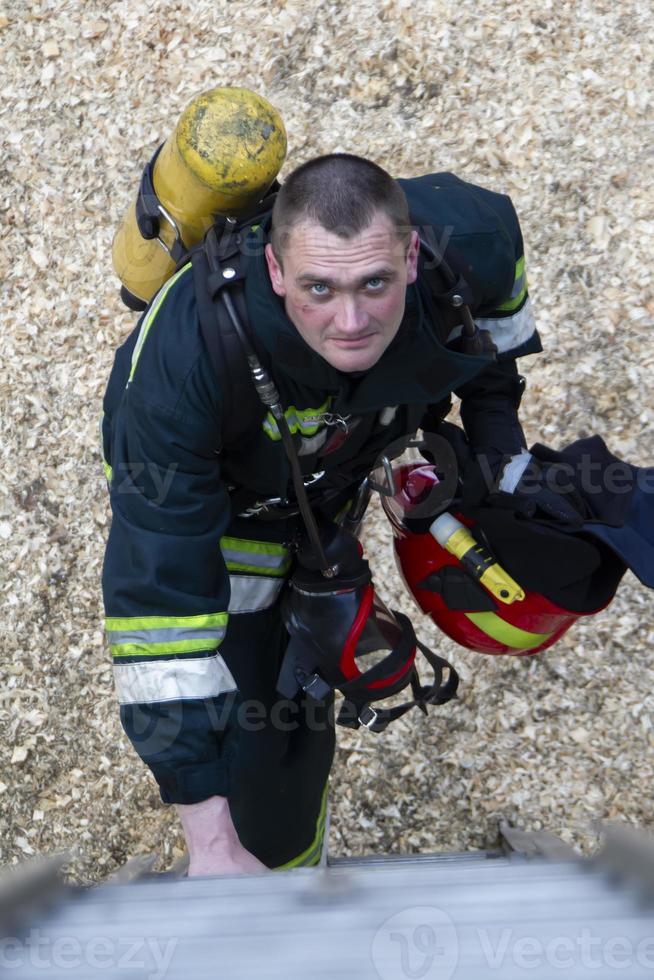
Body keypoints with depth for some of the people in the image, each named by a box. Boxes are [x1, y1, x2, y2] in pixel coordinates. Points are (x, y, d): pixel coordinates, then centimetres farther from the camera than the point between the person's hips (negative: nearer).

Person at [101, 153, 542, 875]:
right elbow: (158, 589, -42)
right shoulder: (185, 359, -46)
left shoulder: (463, 245, -35)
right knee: (256, 743, 1)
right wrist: (208, 836, -41)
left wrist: (498, 444, -3)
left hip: (338, 473, 3)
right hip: (207, 488, -3)